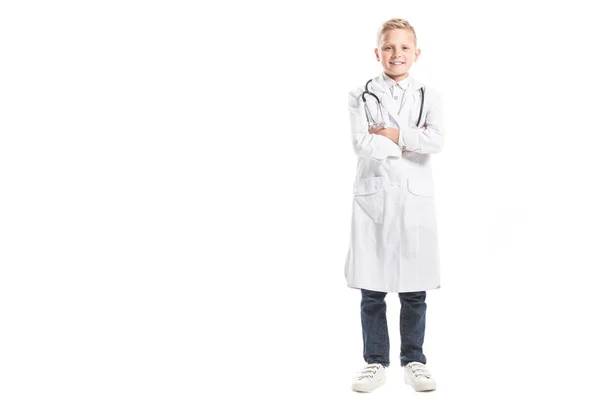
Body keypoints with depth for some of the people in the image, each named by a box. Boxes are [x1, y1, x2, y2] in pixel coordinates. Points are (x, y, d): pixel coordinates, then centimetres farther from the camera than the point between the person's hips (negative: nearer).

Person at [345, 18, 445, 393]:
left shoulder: (429, 96, 8)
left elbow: (436, 141, -9)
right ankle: (376, 362, 18)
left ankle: (414, 360, 22)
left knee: (414, 289, 7)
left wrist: (393, 134, -11)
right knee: (372, 291, 5)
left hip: (416, 198, 1)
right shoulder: (361, 96, 5)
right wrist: (411, 142, -8)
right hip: (373, 197, 0)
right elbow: (362, 144, -10)